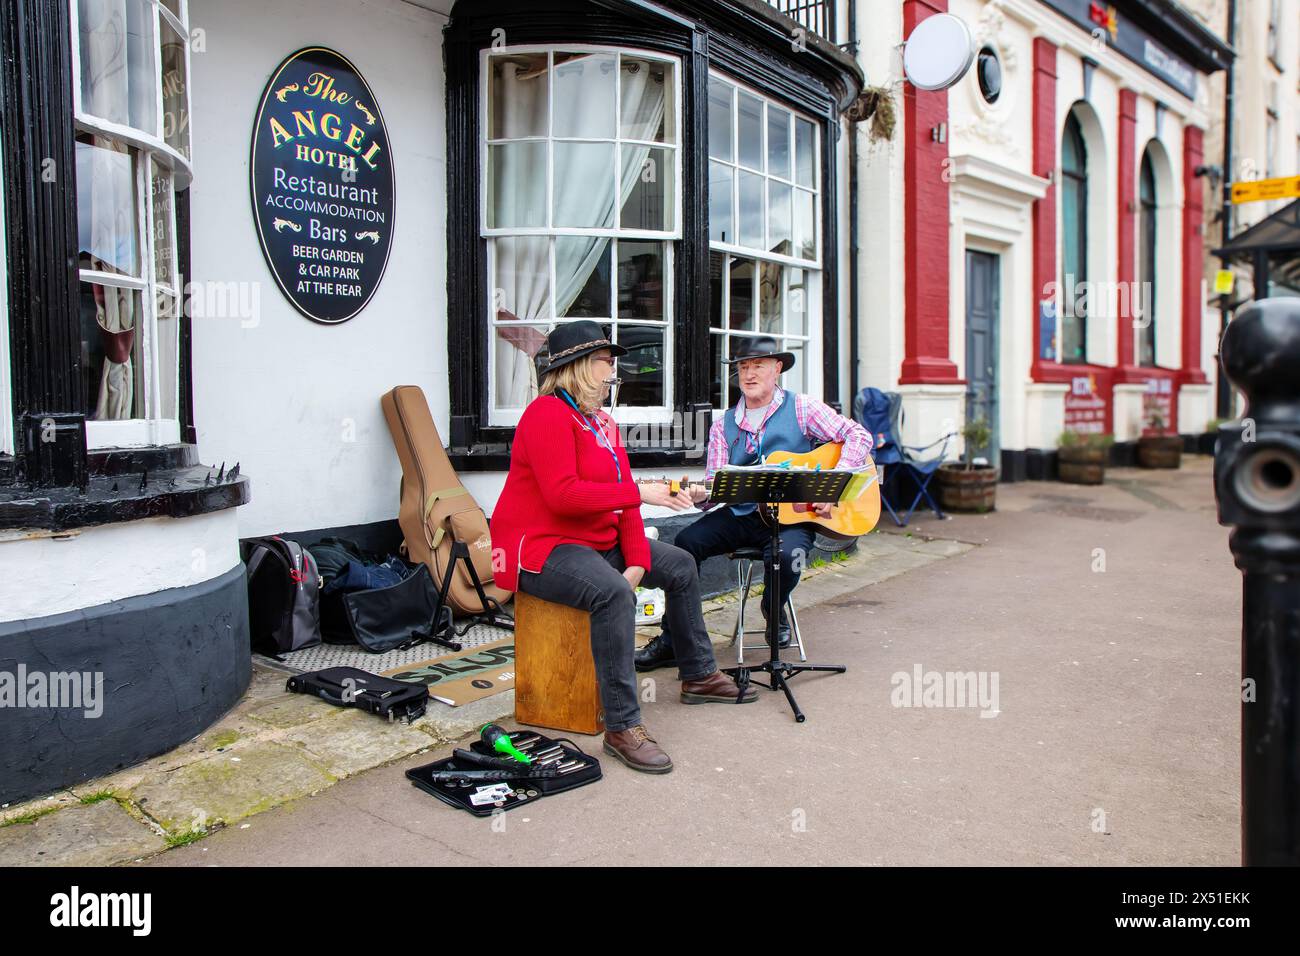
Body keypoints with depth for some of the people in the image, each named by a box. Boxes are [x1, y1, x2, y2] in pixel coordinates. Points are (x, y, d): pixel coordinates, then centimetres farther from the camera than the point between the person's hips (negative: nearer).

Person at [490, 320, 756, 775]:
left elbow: (622, 500, 8)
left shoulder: (603, 422, 13)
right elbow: (562, 495, -29)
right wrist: (640, 492, -26)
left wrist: (637, 561, -5)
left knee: (681, 566, 13)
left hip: (598, 542, 11)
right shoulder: (548, 414, -17)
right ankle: (622, 728, -28)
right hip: (541, 547, -10)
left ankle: (699, 676, 27)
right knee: (613, 593, -37)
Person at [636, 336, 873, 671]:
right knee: (687, 541, -19)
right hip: (742, 515, 4)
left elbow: (859, 436, -4)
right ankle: (672, 640, -10)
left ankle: (774, 611, 4)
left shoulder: (802, 408, 2)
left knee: (786, 555, -35)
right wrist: (700, 494, -19)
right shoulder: (724, 425, 12)